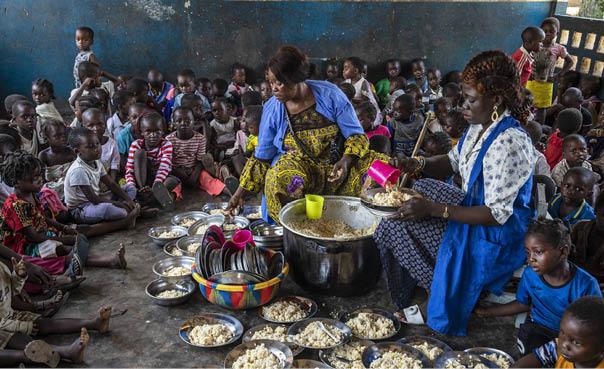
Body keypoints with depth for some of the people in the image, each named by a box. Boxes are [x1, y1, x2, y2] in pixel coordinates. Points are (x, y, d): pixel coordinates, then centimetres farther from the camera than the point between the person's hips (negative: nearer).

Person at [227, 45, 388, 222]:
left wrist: (346, 161, -24)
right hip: (294, 168, -1)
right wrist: (240, 193, -1)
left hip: (335, 164, 1)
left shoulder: (330, 94, -9)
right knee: (280, 177, -37)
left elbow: (356, 135, -4)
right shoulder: (272, 108, -5)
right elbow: (262, 158, 4)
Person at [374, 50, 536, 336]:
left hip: (493, 236, -9)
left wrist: (434, 209, -31)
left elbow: (497, 214, -28)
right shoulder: (479, 126, -1)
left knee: (396, 226, -10)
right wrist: (419, 164, -7)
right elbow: (453, 161, 13)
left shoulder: (509, 143, -28)